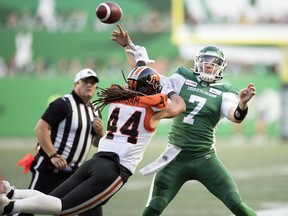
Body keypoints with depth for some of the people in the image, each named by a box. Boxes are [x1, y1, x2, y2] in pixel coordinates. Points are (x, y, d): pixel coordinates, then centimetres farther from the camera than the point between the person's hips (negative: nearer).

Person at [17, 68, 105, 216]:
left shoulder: (95, 112, 12)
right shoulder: (63, 104, -11)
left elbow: (97, 143, 20)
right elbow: (40, 128, -18)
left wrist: (100, 132, -3)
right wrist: (53, 156, -24)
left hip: (75, 171, 7)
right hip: (49, 168, -7)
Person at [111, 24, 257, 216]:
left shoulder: (223, 93, 0)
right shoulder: (182, 81, 4)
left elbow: (236, 116, -19)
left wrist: (242, 104, -41)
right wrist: (129, 46, 3)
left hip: (205, 158, -1)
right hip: (177, 158, 1)